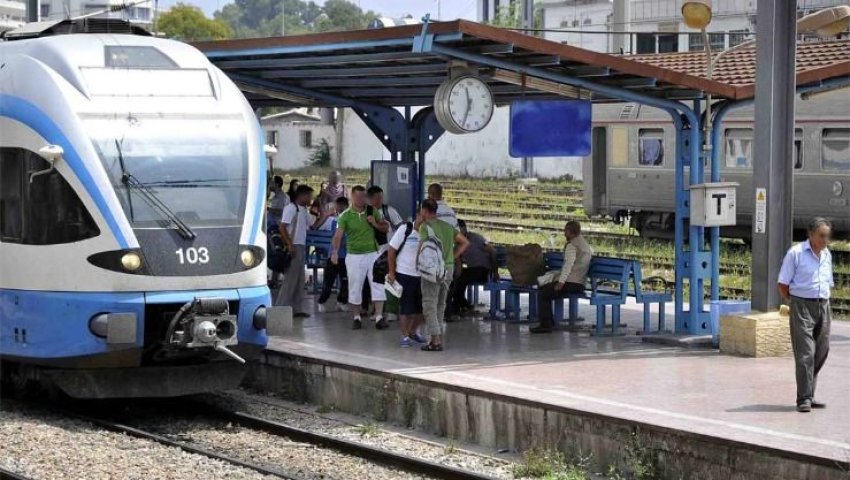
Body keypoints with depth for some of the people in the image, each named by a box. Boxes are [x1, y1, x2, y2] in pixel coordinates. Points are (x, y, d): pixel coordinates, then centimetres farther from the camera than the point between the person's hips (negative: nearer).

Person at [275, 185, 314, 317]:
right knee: (290, 279, -8)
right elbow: (282, 227, -16)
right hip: (293, 247, -9)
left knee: (299, 280, 10)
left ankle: (297, 309, 15)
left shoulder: (304, 210, 16)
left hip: (301, 247, 9)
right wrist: (289, 244, -22)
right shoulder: (291, 208, -10)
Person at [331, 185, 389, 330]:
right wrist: (335, 251, -36)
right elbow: (338, 235, -19)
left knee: (378, 285, -4)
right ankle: (357, 317, 17)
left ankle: (379, 317, -2)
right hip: (354, 255, -2)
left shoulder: (372, 212, 4)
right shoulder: (345, 216, -6)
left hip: (372, 253, 2)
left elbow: (386, 226, 13)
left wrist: (375, 224, -9)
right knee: (355, 288, 4)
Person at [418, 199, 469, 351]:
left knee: (430, 305, -1)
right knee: (440, 305, 16)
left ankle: (435, 341, -6)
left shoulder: (425, 226, -7)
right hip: (449, 268, 7)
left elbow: (424, 245, -22)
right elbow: (465, 243, 14)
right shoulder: (447, 226, 14)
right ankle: (439, 338, 17)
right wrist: (453, 257, 13)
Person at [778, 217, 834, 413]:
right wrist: (795, 303, 0)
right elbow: (783, 284, -4)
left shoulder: (827, 254, 13)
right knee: (805, 354, -10)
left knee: (821, 353, 9)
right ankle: (804, 399, -10)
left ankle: (809, 396, 20)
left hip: (823, 307, 7)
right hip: (802, 306, -7)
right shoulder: (796, 253, -6)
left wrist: (823, 301, 14)